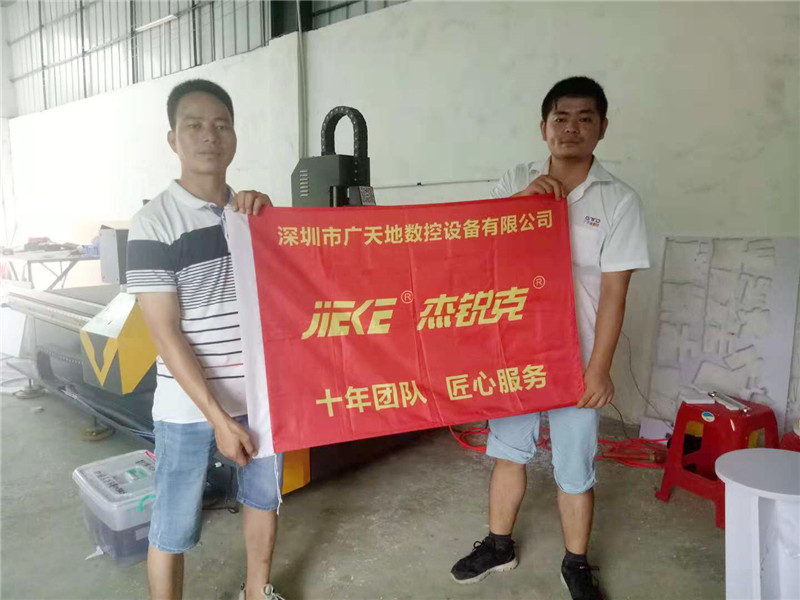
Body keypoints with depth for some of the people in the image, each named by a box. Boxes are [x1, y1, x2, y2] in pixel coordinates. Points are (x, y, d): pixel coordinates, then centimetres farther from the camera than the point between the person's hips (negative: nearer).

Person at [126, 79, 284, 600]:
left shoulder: (255, 211, 4)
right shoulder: (154, 222, -11)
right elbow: (166, 335, -14)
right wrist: (218, 418, -17)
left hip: (263, 394, 5)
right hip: (189, 406, -5)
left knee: (264, 495, 21)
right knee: (173, 525, 8)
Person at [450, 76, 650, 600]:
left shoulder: (618, 200, -7)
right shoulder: (516, 183, 2)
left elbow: (614, 293, -9)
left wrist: (599, 368, -12)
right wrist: (523, 199, -16)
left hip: (575, 356, -3)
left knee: (575, 468, 10)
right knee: (509, 450, 18)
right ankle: (499, 546, 38)